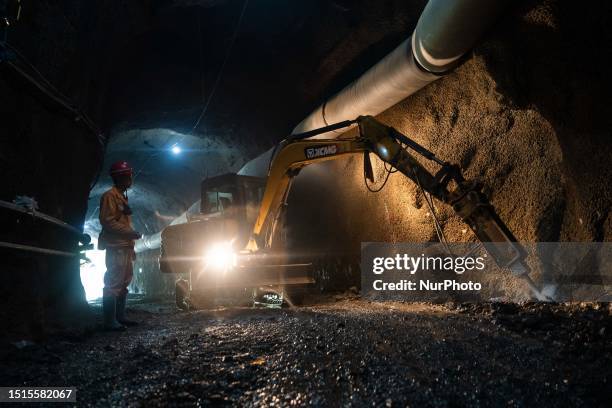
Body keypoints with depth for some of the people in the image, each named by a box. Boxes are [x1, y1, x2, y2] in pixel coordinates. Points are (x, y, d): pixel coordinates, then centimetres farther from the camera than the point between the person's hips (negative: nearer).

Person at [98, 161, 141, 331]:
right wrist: (130, 232, -19)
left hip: (125, 248, 10)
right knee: (113, 284, -9)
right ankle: (110, 321, -7)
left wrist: (131, 247, 20)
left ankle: (120, 317, 21)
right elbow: (107, 221, -18)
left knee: (123, 283, 13)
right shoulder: (110, 196, -8)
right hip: (116, 248, -10)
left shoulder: (122, 197, 21)